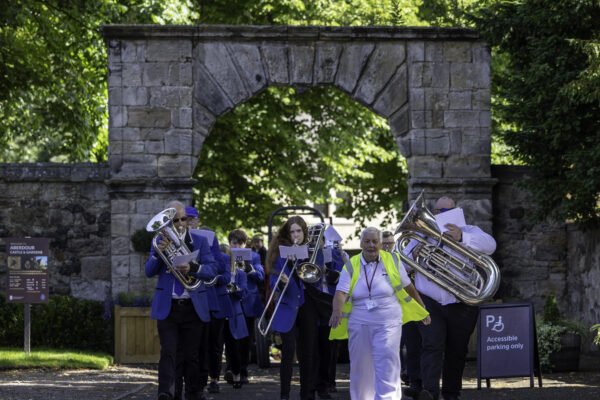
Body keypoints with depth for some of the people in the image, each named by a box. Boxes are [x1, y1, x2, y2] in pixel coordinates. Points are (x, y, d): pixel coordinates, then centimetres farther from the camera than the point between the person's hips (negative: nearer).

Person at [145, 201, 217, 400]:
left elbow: (212, 270, -3)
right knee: (168, 352, -13)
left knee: (191, 354, 7)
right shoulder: (160, 241, 9)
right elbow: (149, 272, 2)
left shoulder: (200, 241, 7)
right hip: (167, 307, -1)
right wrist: (158, 253, -16)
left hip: (193, 307, 1)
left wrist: (192, 268, -23)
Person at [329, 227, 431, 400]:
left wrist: (422, 310, 18)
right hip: (359, 325, 2)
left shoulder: (392, 262, 3)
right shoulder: (351, 266, 3)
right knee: (360, 368, 7)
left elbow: (408, 287, 12)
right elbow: (341, 292, -9)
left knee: (387, 366, -13)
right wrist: (337, 311, -29)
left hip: (388, 322, -2)